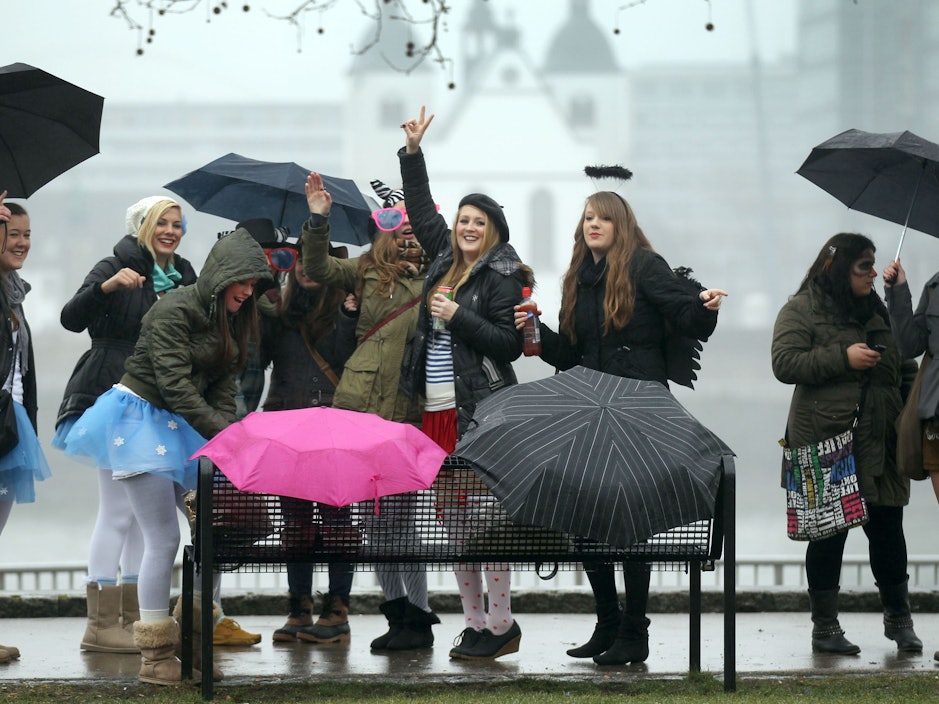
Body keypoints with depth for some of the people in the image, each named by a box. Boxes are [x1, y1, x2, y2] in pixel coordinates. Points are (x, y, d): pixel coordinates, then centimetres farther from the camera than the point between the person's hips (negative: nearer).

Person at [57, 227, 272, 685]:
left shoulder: (231, 321, 7)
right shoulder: (174, 312, -18)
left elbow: (222, 389, 6)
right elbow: (175, 386, -23)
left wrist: (227, 432, -11)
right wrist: (223, 433, -26)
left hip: (184, 426, 8)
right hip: (141, 419, -8)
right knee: (163, 539, -11)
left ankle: (195, 642, 11)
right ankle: (155, 656, -5)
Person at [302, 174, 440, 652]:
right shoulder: (368, 272, 11)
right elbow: (318, 269, 6)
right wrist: (318, 221, -6)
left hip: (409, 414, -3)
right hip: (360, 409, 3)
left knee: (399, 512, -5)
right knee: (373, 514, 7)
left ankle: (418, 617, 4)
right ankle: (395, 608, 17)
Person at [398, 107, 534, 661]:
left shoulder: (501, 277, -5)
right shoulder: (447, 261, 15)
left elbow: (510, 345, -11)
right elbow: (423, 211, 28)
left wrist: (459, 317, -14)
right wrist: (414, 153, 23)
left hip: (481, 412, -8)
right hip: (440, 410, 8)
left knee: (487, 518, -9)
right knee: (453, 521, 8)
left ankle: (501, 624, -4)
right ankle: (475, 623, 14)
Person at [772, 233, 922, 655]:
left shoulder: (876, 311, 17)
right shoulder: (802, 311, -1)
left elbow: (901, 364, 27)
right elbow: (785, 364, -12)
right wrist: (843, 357, -16)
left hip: (879, 444, 5)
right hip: (826, 443, -5)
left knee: (887, 529, 4)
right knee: (829, 533, 0)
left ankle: (899, 619, 19)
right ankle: (825, 627, 9)